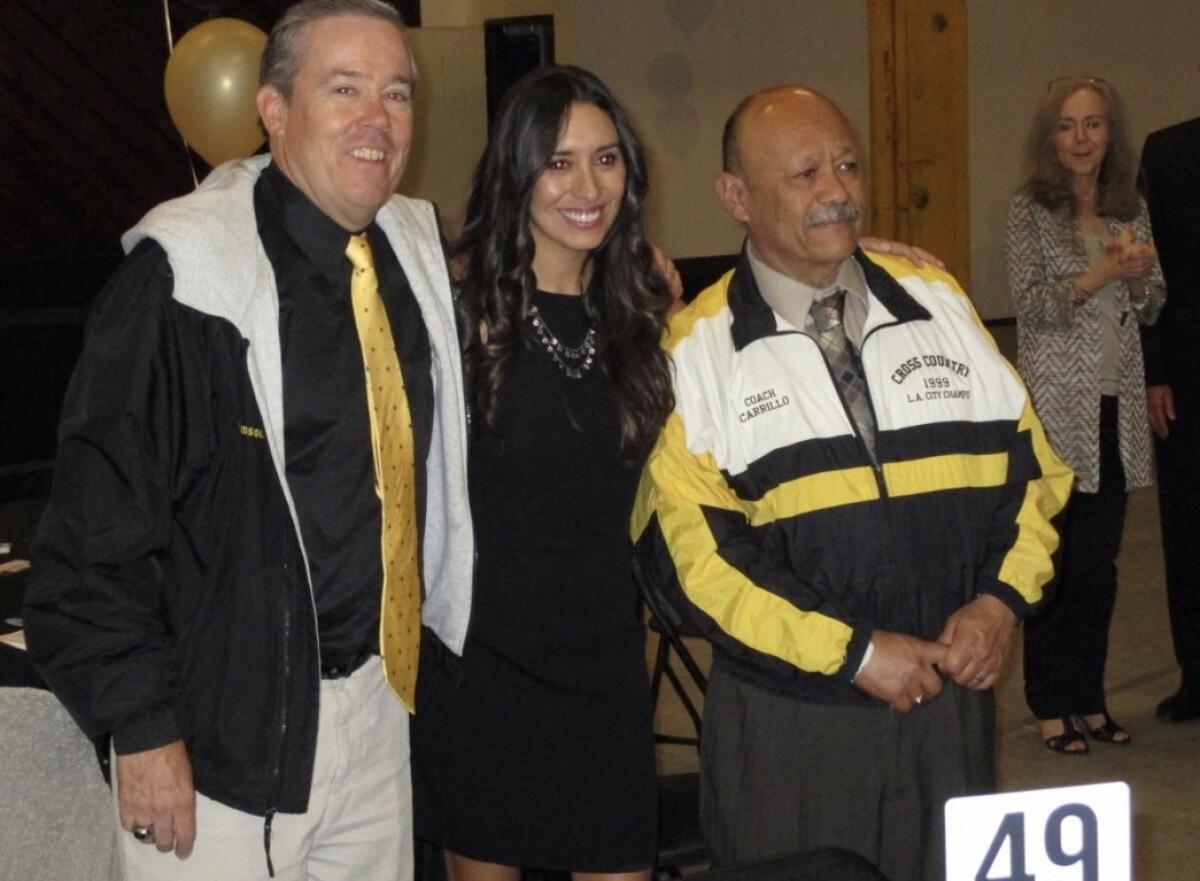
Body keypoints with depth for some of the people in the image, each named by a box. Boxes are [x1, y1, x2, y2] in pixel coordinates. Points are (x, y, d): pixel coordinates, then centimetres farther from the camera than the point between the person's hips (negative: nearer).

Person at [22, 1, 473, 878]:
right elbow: (100, 514, -16)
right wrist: (140, 729, -16)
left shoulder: (420, 254, 3)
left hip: (379, 697, 6)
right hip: (227, 733, -6)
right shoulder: (183, 277, -17)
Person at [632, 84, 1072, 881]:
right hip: (789, 723, -3)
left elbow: (1030, 459, 9)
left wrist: (1002, 598, -7)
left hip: (950, 700, 4)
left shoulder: (937, 300, 6)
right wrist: (853, 652, -15)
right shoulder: (697, 350, -6)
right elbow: (689, 544, -12)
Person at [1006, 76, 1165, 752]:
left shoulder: (1132, 208, 10)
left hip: (1118, 401, 5)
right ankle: (1051, 705, 10)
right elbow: (1032, 304, -11)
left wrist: (1140, 274, -8)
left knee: (1101, 561, 9)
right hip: (1058, 403, -5)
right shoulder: (1031, 210, -3)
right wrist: (1105, 272, -18)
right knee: (1055, 561, 0)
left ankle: (1089, 697, 20)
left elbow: (1152, 308, 13)